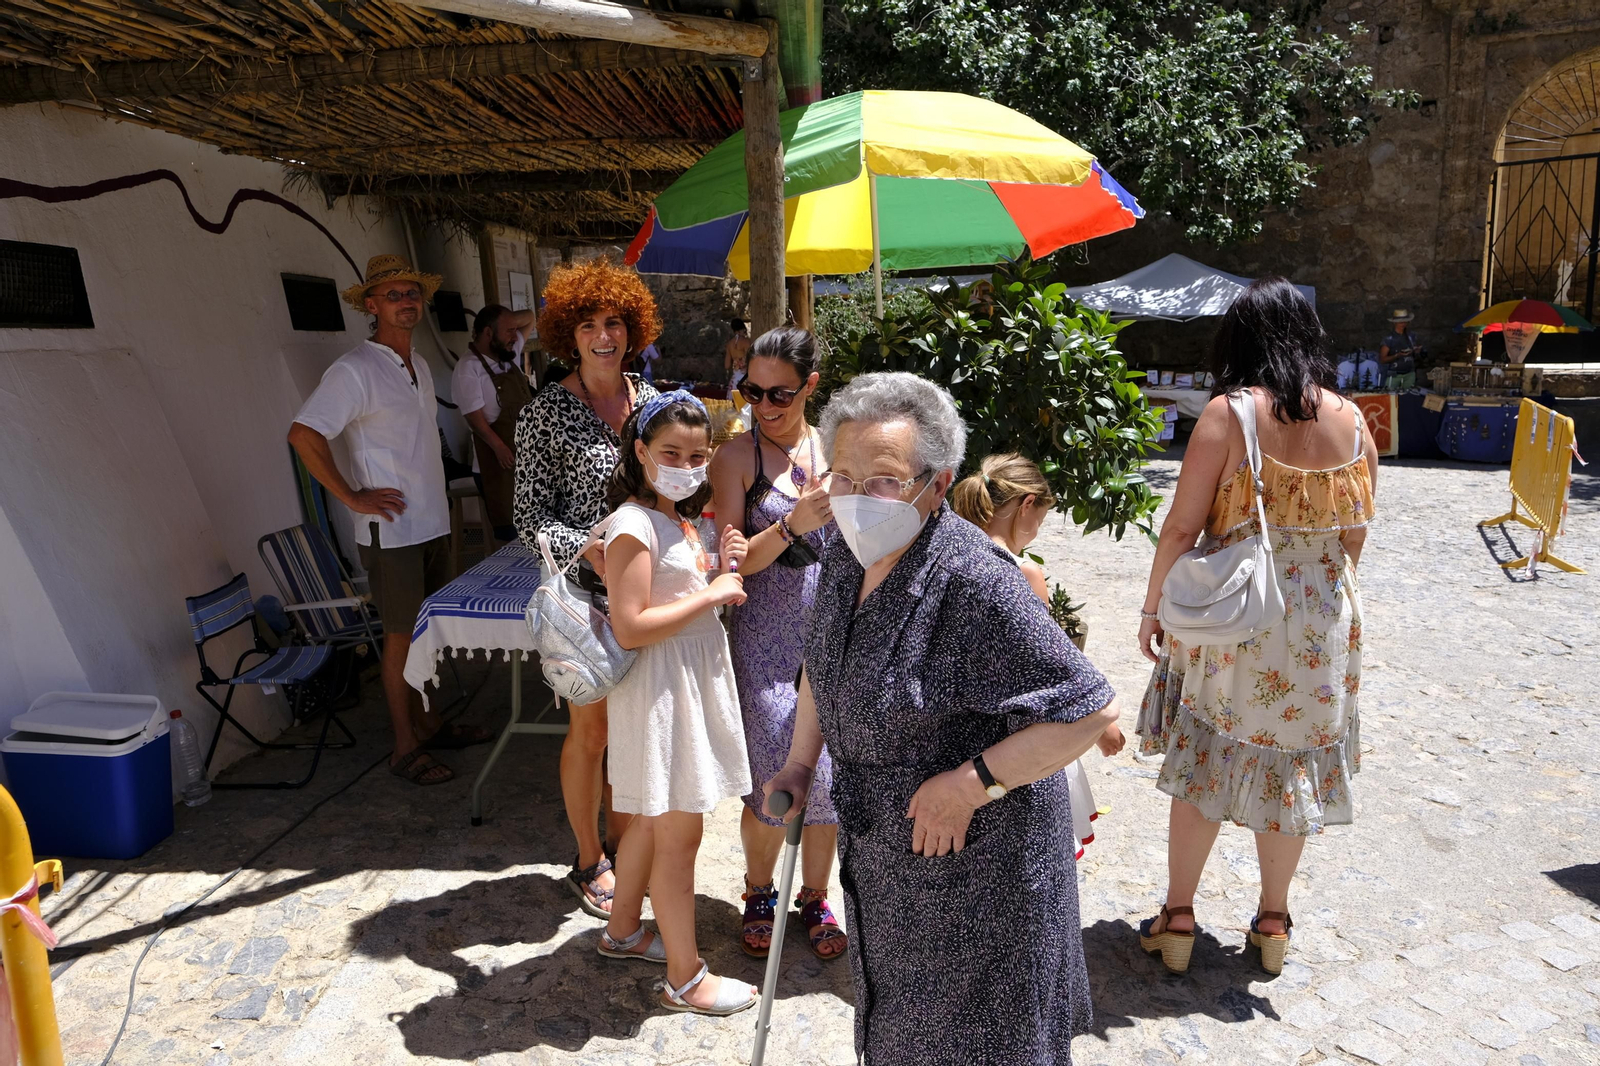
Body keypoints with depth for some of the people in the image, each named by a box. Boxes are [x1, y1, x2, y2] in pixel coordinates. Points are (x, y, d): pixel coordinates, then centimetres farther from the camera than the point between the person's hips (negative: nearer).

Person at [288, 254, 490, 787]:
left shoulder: (420, 365, 12)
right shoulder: (355, 370, -14)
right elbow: (303, 434, -22)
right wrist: (352, 497, -19)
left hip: (433, 522, 8)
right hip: (391, 529, -8)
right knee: (401, 635, 1)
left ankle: (428, 722, 30)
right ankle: (405, 748, 13)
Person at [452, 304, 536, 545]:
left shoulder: (509, 355, 10)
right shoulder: (468, 368, -12)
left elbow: (528, 318, 22)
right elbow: (475, 418, -16)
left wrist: (508, 322, 4)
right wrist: (501, 449, -21)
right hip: (498, 462, -7)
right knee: (511, 533, -5)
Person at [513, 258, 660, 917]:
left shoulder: (651, 401, 5)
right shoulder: (547, 412, -8)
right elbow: (529, 515, -8)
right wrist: (589, 549, -24)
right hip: (585, 591, -4)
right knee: (591, 727, 7)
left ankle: (620, 842, 35)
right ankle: (589, 860, 27)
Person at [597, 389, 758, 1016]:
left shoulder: (680, 517, 9)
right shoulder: (633, 524, -19)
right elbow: (630, 628, -25)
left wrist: (722, 566, -2)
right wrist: (709, 595, -20)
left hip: (696, 680, 9)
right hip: (661, 689, -9)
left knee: (653, 821, 22)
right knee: (679, 834, 2)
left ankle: (623, 931, 41)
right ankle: (685, 978, 18)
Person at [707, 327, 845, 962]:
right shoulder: (738, 456, -5)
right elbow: (731, 563, -12)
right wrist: (792, 524, -24)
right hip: (766, 638, -3)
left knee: (829, 771, 9)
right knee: (773, 778, 0)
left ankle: (815, 897, 33)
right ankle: (759, 894, 30)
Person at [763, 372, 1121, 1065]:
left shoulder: (972, 581, -31)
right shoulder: (844, 557, -6)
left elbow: (1092, 710, -28)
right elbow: (822, 665, 12)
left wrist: (971, 782, -26)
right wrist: (799, 765, 6)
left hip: (975, 860, -7)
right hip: (880, 852, 7)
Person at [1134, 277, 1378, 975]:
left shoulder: (1227, 414, -14)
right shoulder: (1351, 421, -1)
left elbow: (1182, 527, -15)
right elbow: (1356, 534, 6)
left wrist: (1153, 608, -3)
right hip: (1322, 620, 4)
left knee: (1205, 760, 10)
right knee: (1293, 762, 16)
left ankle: (1178, 918, 21)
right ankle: (1273, 920, 31)